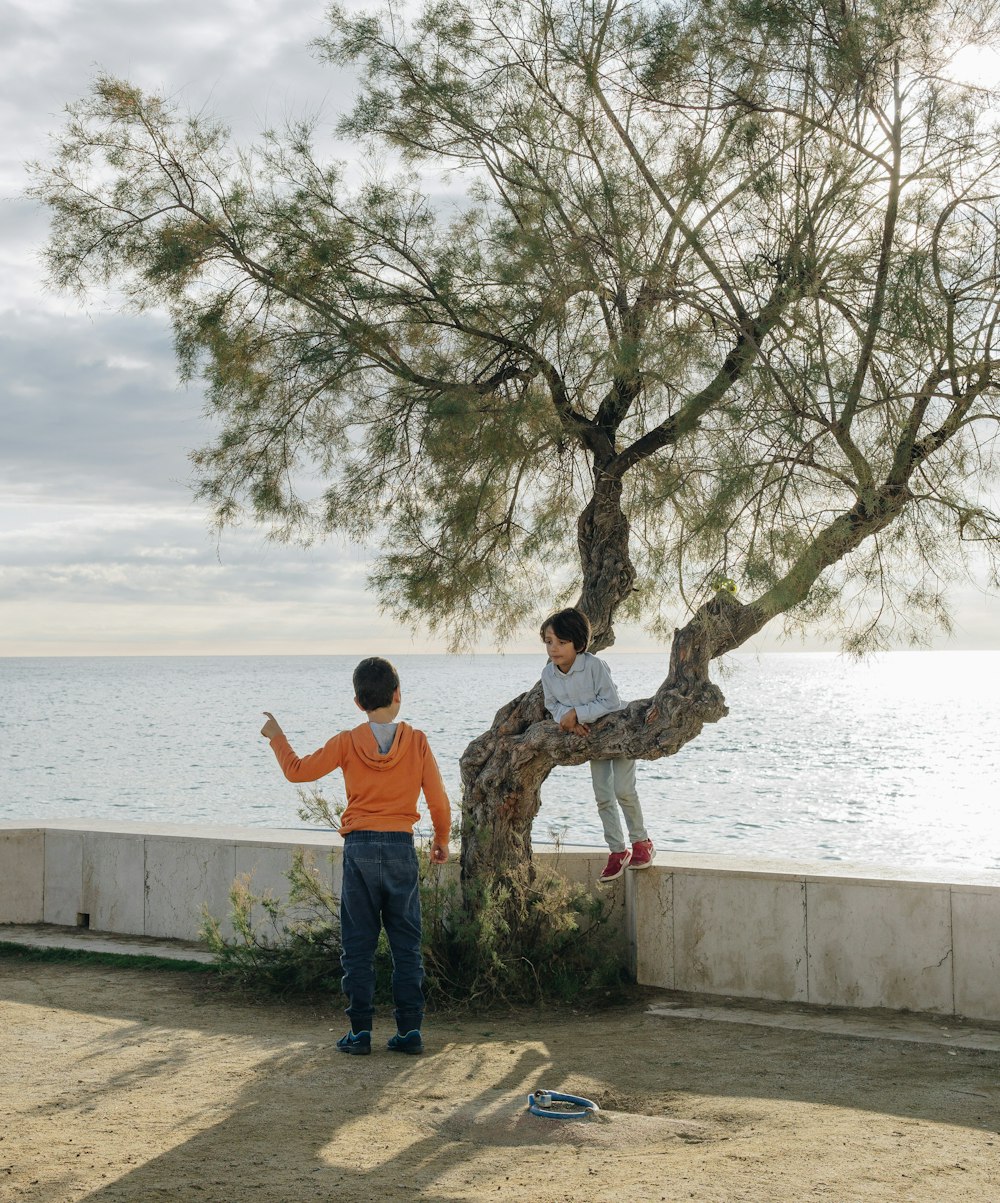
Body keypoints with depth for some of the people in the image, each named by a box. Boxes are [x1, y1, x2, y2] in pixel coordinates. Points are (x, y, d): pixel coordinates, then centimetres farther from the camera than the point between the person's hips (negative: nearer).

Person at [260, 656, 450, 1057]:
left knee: (358, 946, 5)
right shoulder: (417, 742, -1)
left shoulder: (347, 743, -3)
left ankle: (360, 1031, 5)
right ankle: (410, 1030, 7)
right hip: (401, 848, 1)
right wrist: (441, 840, 18)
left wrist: (277, 738, 20)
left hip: (359, 848, -1)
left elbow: (298, 770, 3)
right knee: (406, 945, 8)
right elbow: (438, 801, 1)